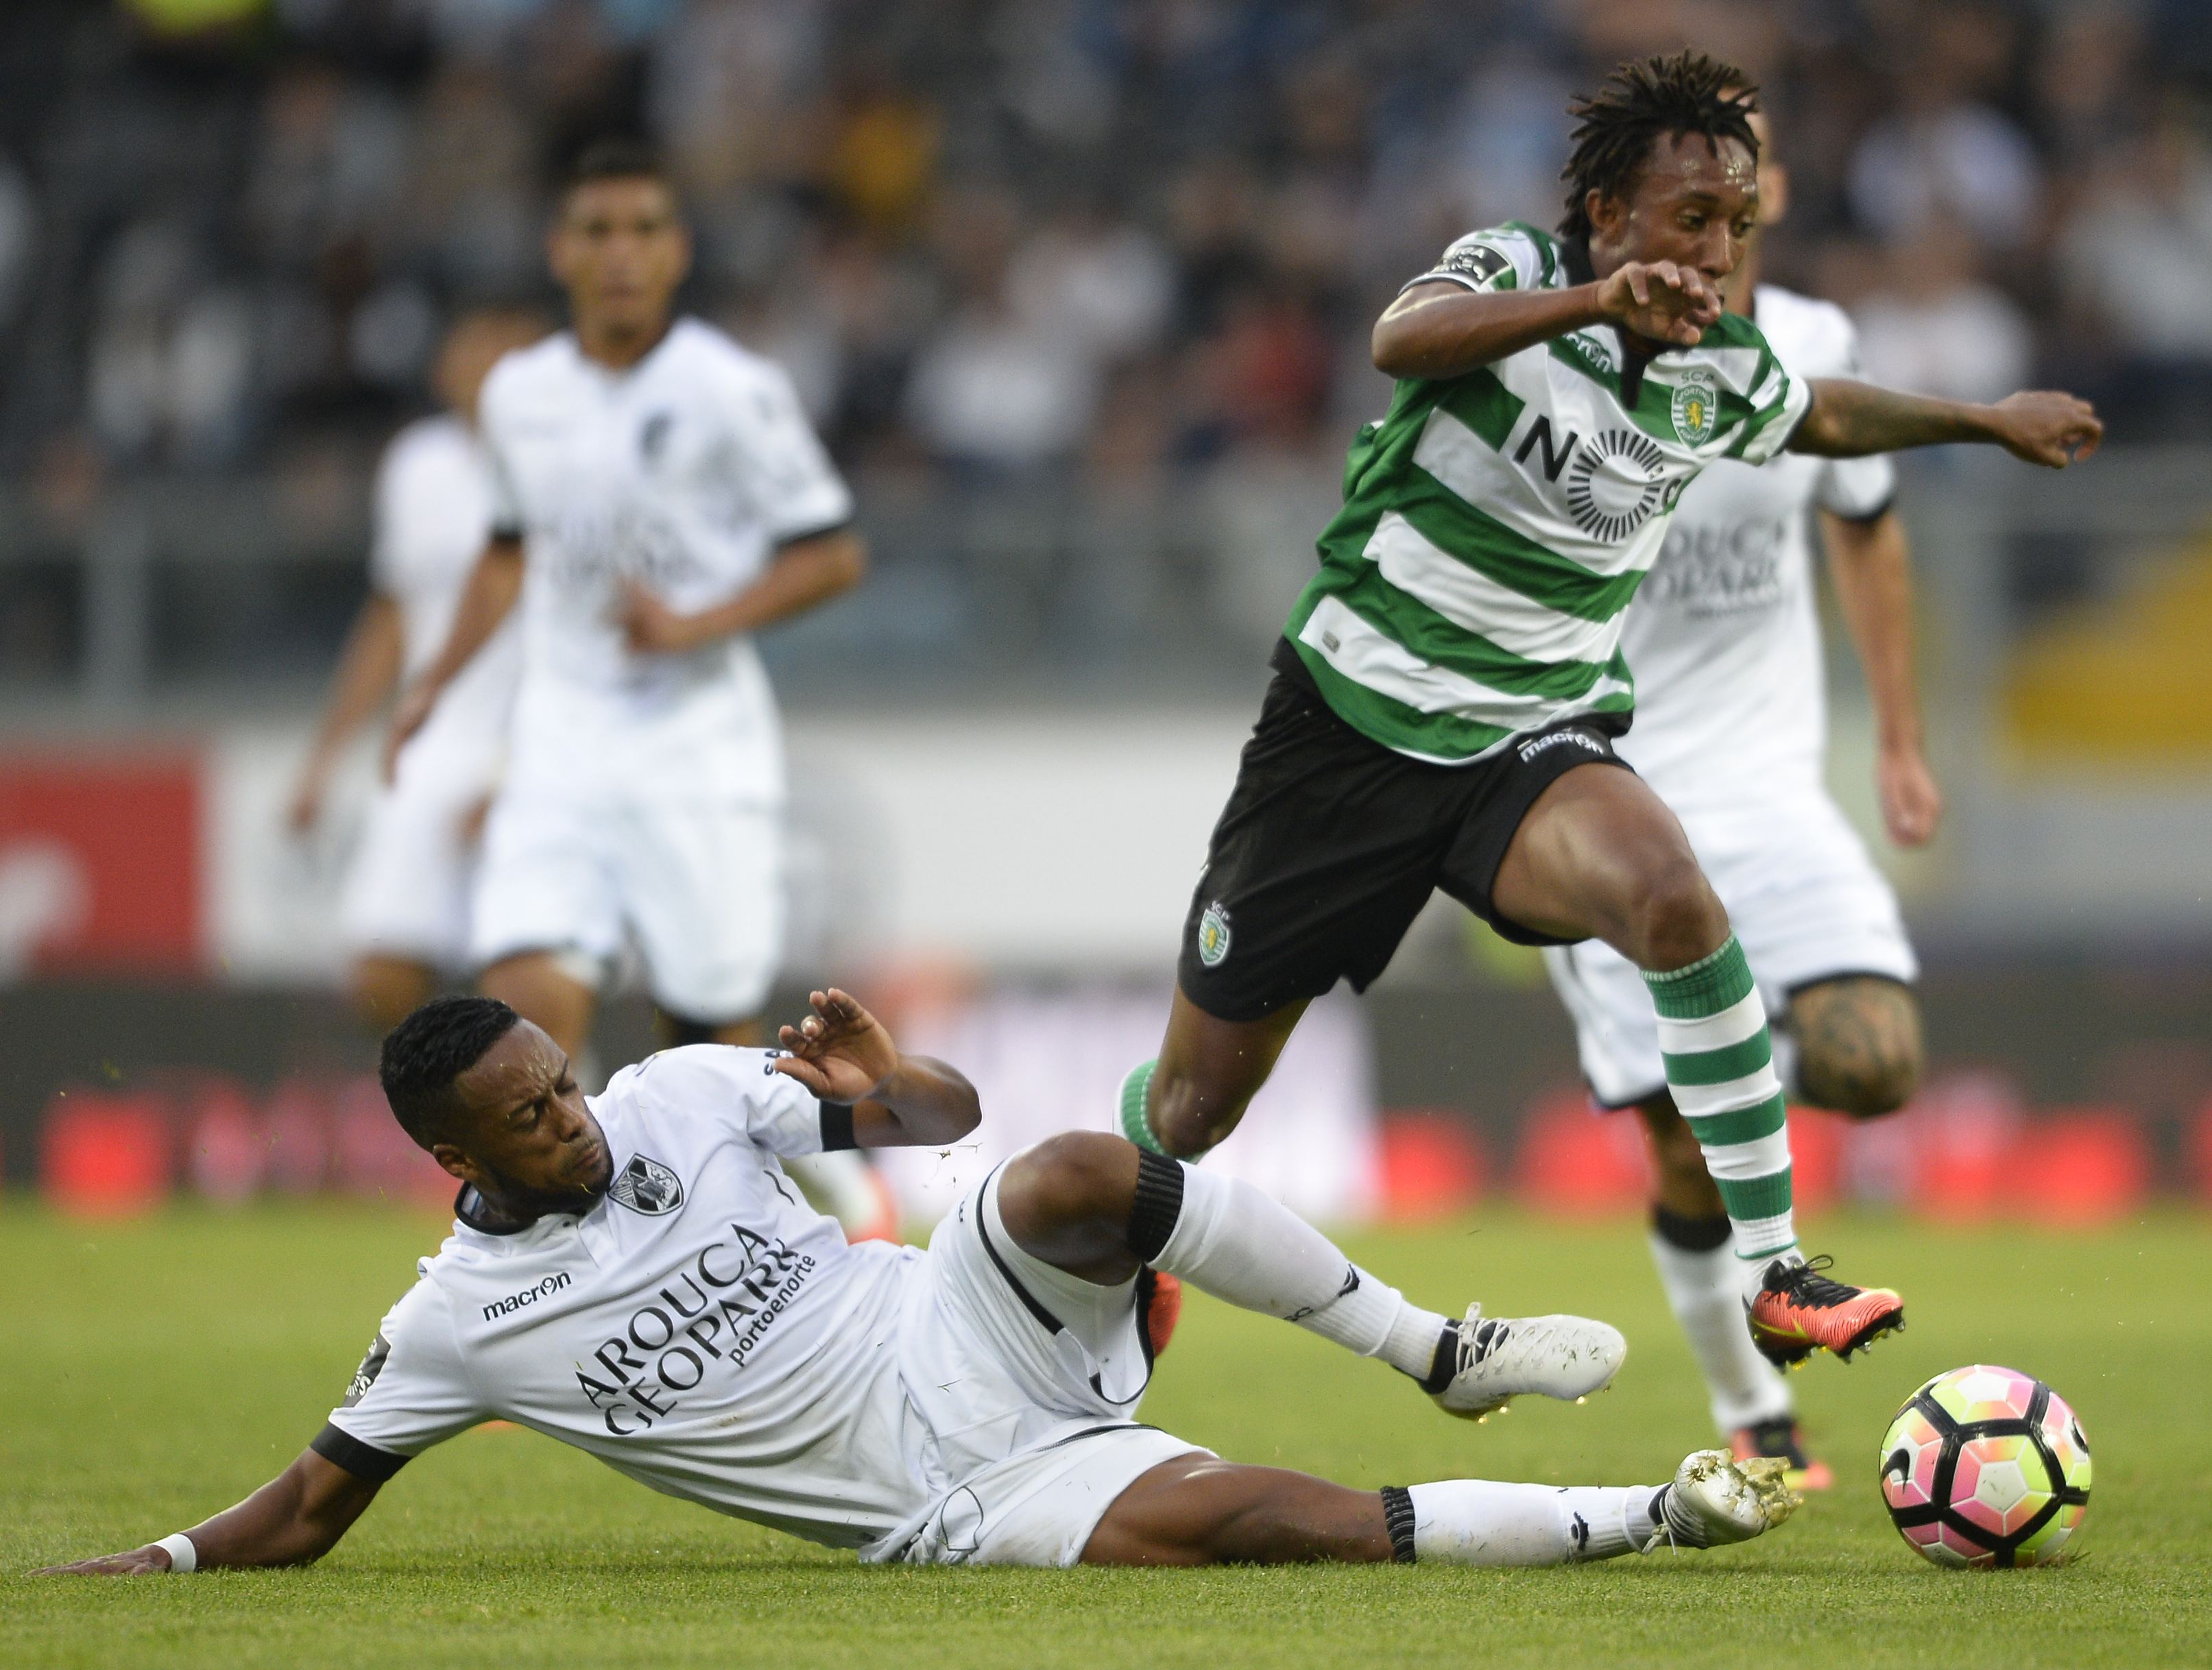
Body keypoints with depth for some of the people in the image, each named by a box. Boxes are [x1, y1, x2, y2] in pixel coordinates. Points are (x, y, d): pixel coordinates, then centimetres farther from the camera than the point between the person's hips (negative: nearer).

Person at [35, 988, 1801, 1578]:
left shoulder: (680, 1097, 3)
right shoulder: (461, 1323, -2)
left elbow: (951, 1112, 10)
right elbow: (309, 1511, 8)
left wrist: (888, 1082, -13)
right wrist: (163, 1566, -8)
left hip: (968, 1339, 3)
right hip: (965, 1505, -3)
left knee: (1074, 1171, -32)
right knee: (1238, 1515, -29)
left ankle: (1441, 1351, -16)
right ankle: (1651, 1516, -24)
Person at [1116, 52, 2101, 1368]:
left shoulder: (1719, 372, 1)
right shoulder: (1514, 274, -14)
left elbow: (1823, 417, 27)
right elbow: (1404, 340, -40)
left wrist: (1991, 419, 31)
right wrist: (1596, 300, -54)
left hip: (1536, 744, 2)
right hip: (1355, 715, -2)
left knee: (1672, 898, -34)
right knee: (1191, 1111, 6)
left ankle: (1773, 1282, -29)